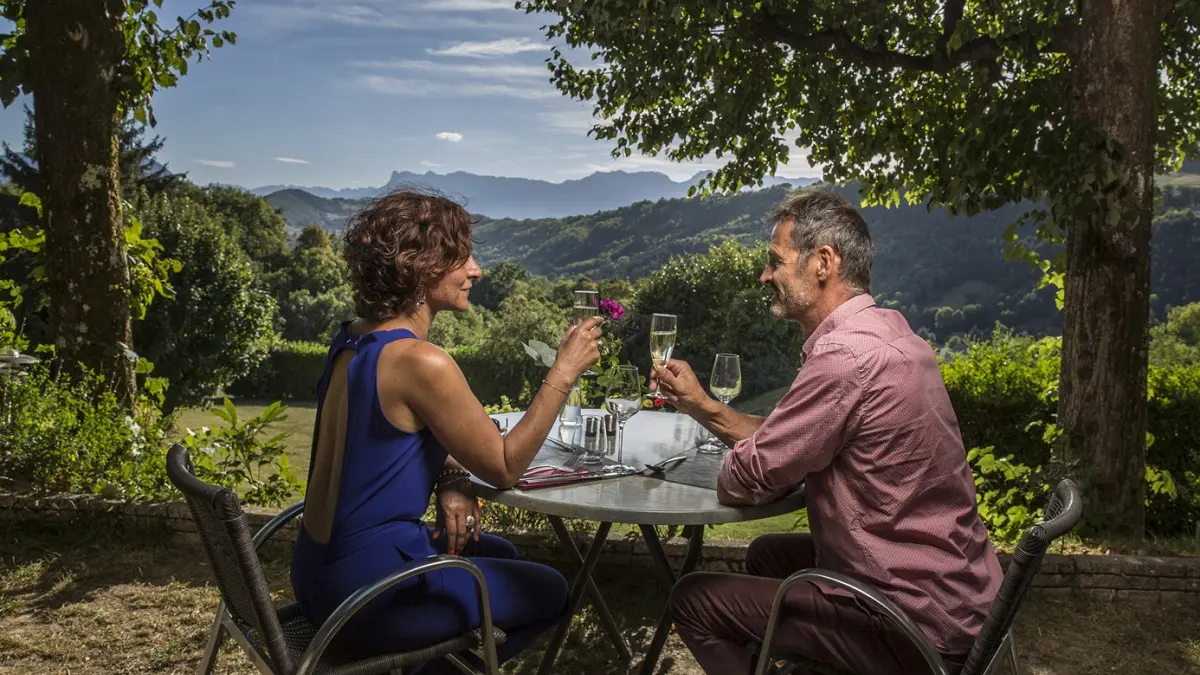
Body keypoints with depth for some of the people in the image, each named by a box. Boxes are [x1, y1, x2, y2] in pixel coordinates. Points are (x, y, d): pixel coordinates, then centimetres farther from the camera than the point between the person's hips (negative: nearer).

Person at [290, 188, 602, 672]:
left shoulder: (353, 341, 4)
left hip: (324, 569, 9)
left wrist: (451, 480, -2)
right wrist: (564, 371, -10)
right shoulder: (420, 361, -25)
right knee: (548, 592, 10)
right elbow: (504, 467, -14)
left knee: (498, 556, 28)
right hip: (365, 590, -9)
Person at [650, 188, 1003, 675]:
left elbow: (746, 480, -19)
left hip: (918, 623, -9)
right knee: (768, 552, 27)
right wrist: (703, 407, 7)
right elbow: (783, 442, 10)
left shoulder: (847, 357, -27)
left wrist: (733, 463, 3)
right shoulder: (883, 332, 4)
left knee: (694, 600, -1)